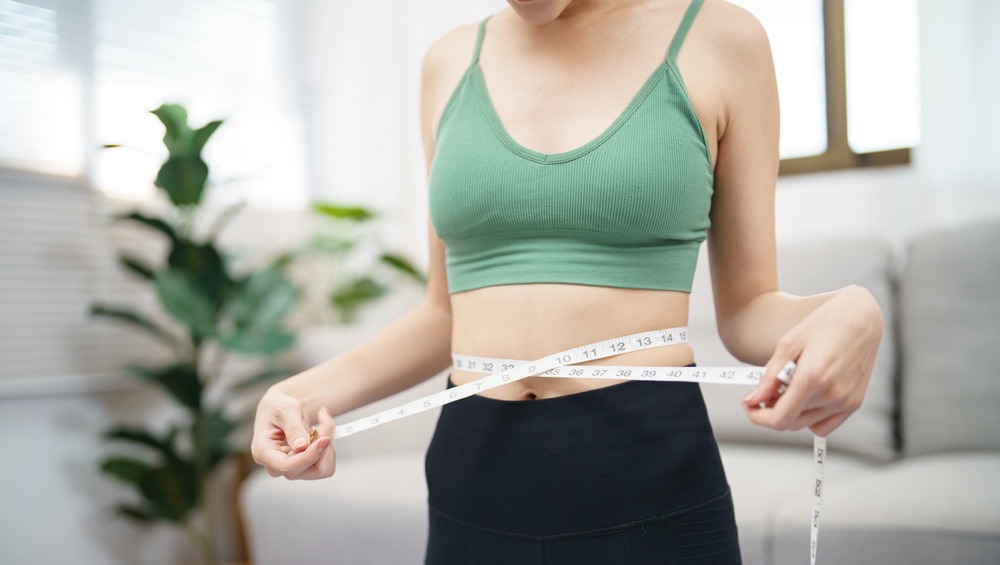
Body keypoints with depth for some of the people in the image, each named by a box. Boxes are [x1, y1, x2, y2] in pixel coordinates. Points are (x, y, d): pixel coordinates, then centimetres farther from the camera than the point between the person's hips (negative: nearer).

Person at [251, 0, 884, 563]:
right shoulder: (451, 63, 7)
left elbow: (748, 310, 3)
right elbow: (448, 313, 12)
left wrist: (853, 315, -18)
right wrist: (311, 393, -3)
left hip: (651, 480, -2)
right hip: (474, 483, 3)